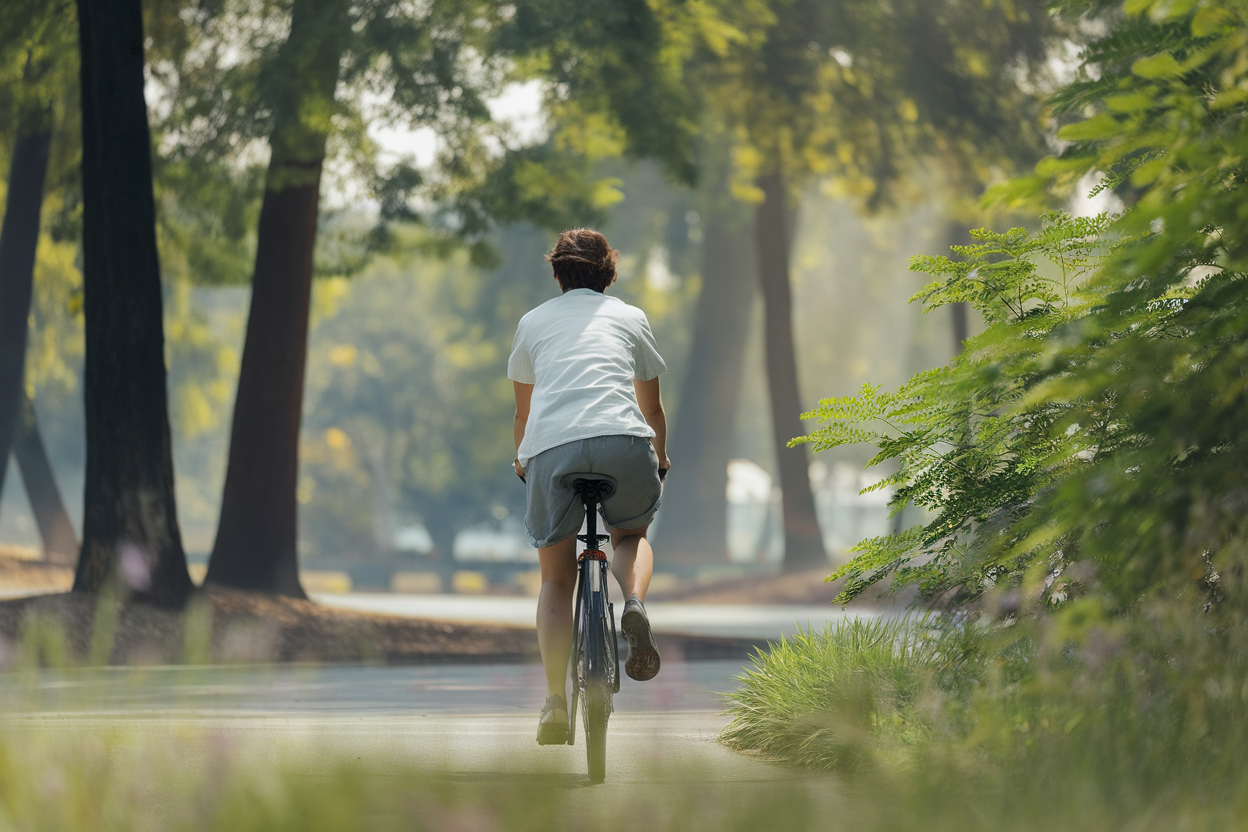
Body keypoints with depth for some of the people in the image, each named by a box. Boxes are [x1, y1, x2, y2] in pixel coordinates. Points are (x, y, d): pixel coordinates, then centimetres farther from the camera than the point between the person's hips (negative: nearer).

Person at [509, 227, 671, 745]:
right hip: (622, 440, 0)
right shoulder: (630, 318, 26)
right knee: (631, 535, 28)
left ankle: (555, 703, -1)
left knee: (556, 578, 12)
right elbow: (652, 405, 38)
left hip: (550, 447, 0)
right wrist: (661, 456, 57)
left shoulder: (533, 322, 27)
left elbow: (522, 410, 37)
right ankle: (634, 604, -5)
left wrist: (523, 461, 57)